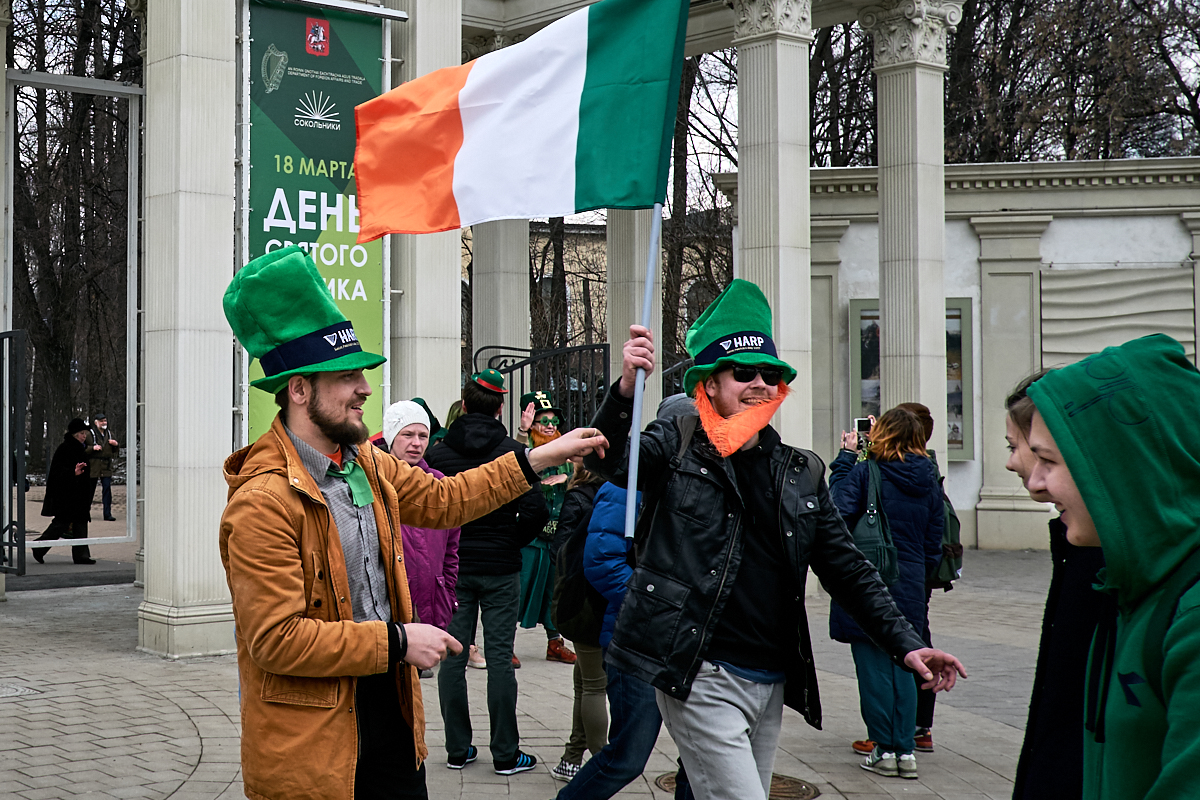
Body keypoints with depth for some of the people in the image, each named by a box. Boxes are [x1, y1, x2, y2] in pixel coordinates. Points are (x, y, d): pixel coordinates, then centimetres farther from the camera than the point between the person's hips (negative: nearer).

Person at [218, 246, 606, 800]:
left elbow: (443, 499, 20)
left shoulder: (368, 465, 6)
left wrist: (542, 458, 16)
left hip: (389, 708, 8)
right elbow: (276, 639, -24)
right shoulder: (264, 501, -21)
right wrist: (398, 642, -20)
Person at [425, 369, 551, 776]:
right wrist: (511, 541, 4)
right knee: (499, 658, 2)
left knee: (453, 656, 8)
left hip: (452, 567, 2)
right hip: (500, 567, -1)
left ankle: (458, 749, 14)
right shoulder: (513, 452, -7)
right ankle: (505, 754, 6)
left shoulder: (437, 453, -2)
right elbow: (536, 510, -13)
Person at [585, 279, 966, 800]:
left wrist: (906, 644, 3)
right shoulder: (676, 448, -1)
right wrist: (627, 387, -37)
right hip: (701, 676, -5)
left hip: (772, 684, 5)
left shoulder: (801, 473, 11)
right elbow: (606, 459, -19)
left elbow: (848, 570, 13)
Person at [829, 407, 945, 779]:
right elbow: (933, 544, 11)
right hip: (909, 590, 5)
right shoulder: (928, 481, 6)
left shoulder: (865, 473, -11)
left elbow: (839, 510, -23)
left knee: (874, 668, 4)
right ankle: (906, 751, 12)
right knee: (902, 667, 12)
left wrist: (846, 456, -14)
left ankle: (885, 750, 8)